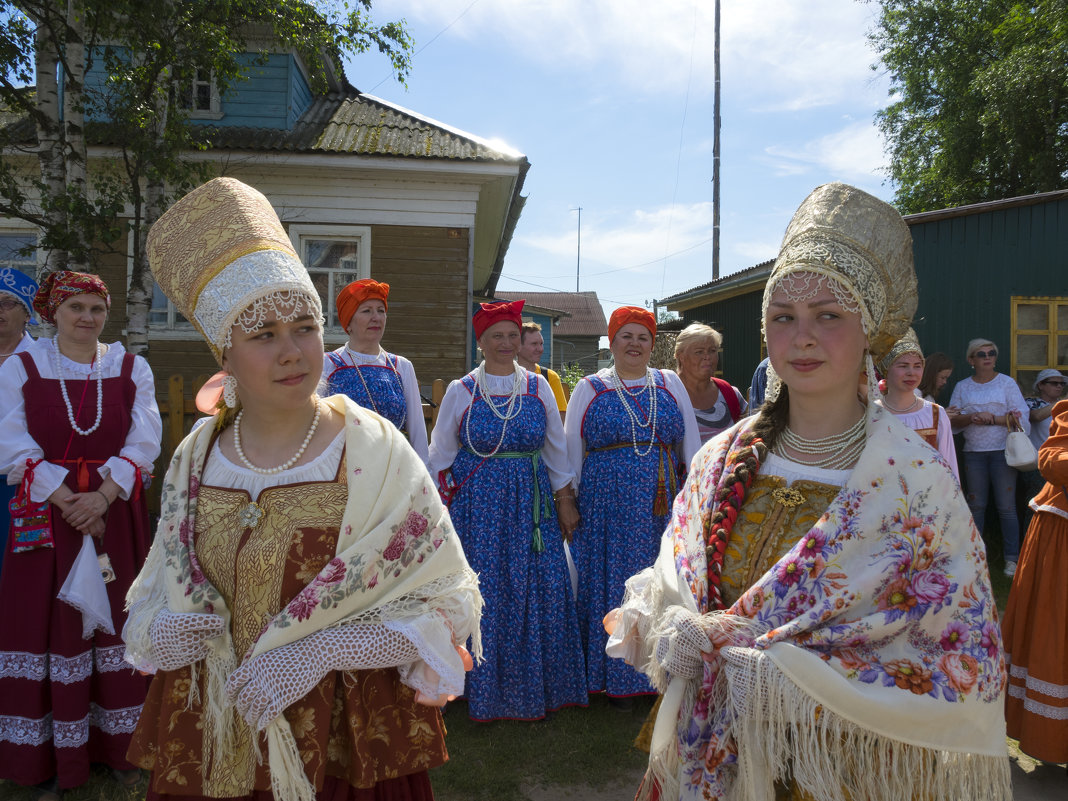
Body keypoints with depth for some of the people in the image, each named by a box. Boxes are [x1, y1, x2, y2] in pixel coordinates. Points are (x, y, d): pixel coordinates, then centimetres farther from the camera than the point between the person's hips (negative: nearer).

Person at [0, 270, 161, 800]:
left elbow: (144, 443, -3)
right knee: (46, 628, 3)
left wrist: (103, 495, -15)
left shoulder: (131, 368, 5)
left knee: (114, 619, 6)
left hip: (116, 513, 1)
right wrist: (68, 502, -14)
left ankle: (117, 748, 19)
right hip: (45, 517, -1)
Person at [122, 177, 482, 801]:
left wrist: (322, 650, -22)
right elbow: (158, 591, 12)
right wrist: (161, 630, -11)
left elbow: (444, 602, -12)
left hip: (346, 742, -3)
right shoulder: (196, 457, -2)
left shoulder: (374, 450, -14)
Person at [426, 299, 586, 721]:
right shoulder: (461, 391, 3)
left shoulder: (538, 386, 7)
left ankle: (536, 687, 18)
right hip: (478, 503, -2)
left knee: (539, 590, 1)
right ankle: (487, 690, 17)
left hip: (531, 502, 2)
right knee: (484, 593, -1)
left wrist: (565, 501, 9)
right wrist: (440, 508, 2)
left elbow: (556, 447, 12)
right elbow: (440, 455, 7)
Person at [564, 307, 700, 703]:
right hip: (607, 503, -1)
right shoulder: (589, 389, 6)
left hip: (663, 504, 2)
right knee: (611, 585, 3)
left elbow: (690, 444, 11)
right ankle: (616, 676, 18)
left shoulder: (671, 385, 11)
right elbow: (571, 452, 6)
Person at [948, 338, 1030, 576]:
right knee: (976, 505, 6)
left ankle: (1011, 558, 6)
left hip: (1002, 451, -2)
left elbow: (1021, 417, -4)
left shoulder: (1007, 383, 4)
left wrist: (992, 419, -15)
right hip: (973, 452, 2)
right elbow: (953, 422, 5)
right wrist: (971, 418, -13)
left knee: (1006, 507, -3)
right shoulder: (962, 387, 11)